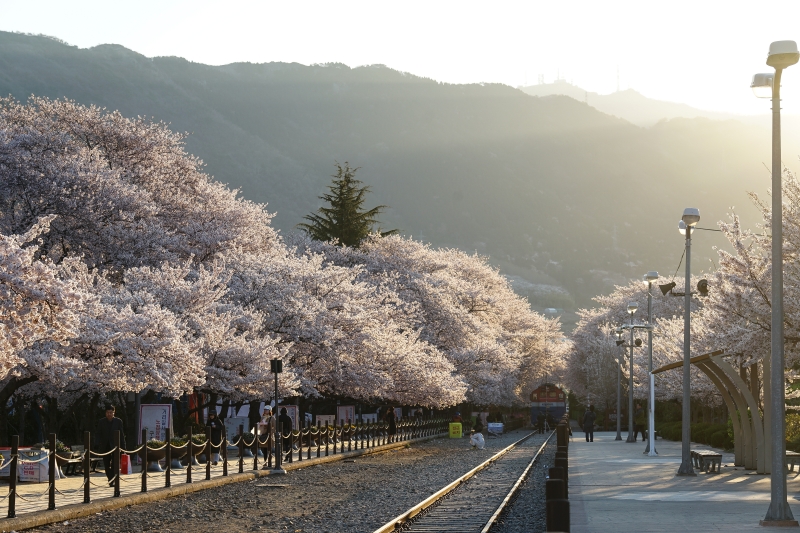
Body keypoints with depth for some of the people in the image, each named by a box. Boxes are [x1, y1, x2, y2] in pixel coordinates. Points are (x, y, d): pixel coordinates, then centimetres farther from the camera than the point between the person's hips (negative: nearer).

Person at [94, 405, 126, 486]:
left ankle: (112, 481, -10)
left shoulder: (118, 421, 2)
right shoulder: (101, 422, 4)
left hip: (115, 446, -2)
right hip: (105, 447, 2)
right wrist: (97, 446, -9)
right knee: (107, 465, 6)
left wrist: (123, 446, 0)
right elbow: (97, 434, 2)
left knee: (115, 465, -10)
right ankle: (110, 479, 20)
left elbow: (121, 435, 4)